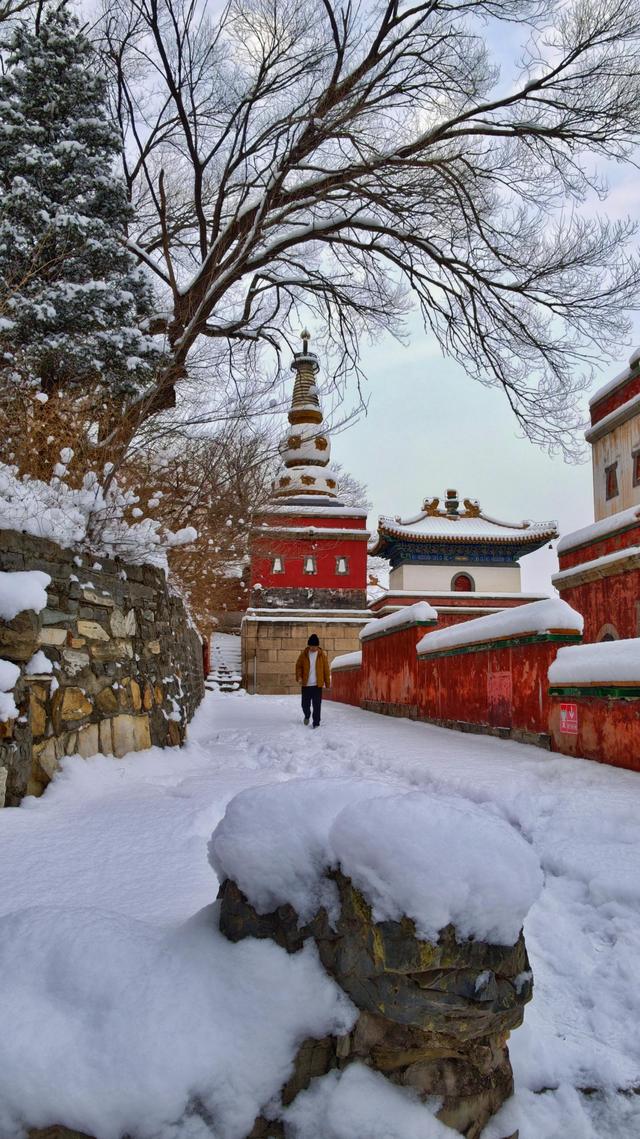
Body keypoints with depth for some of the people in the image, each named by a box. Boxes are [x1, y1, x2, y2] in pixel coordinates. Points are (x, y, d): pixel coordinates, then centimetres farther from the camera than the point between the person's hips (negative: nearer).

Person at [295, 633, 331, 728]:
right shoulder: (304, 654, -1)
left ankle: (316, 722, 8)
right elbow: (298, 666, 4)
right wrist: (299, 677, -12)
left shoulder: (323, 654, -2)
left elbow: (326, 670, 1)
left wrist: (328, 684, 0)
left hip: (317, 684, -1)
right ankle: (307, 715, 38)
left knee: (317, 705, -1)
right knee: (305, 704, 9)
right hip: (306, 684, 1)